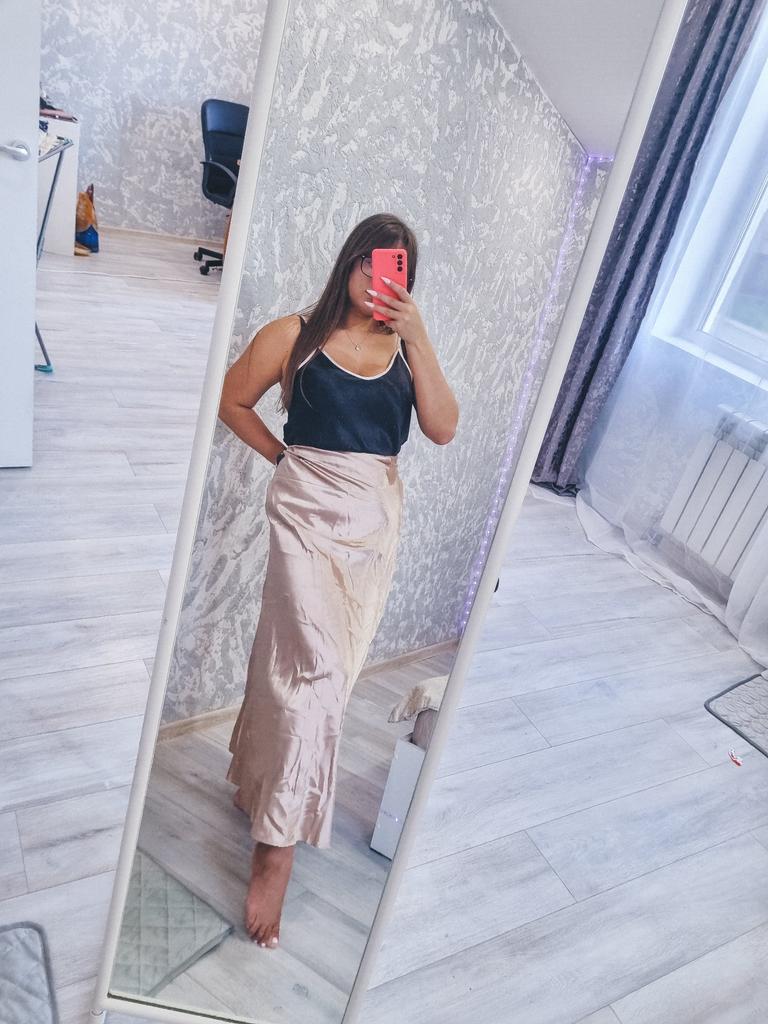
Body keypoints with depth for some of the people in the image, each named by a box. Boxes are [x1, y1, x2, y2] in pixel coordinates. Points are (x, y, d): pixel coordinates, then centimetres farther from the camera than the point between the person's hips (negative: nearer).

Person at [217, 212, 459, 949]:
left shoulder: (406, 348, 6)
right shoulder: (296, 335, -2)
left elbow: (443, 428, -8)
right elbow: (231, 400, 6)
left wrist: (417, 337, -13)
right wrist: (283, 455, 1)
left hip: (377, 521, 4)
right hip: (308, 512, -4)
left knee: (294, 659, 15)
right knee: (320, 672, -11)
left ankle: (257, 779, 38)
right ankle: (277, 845, 3)